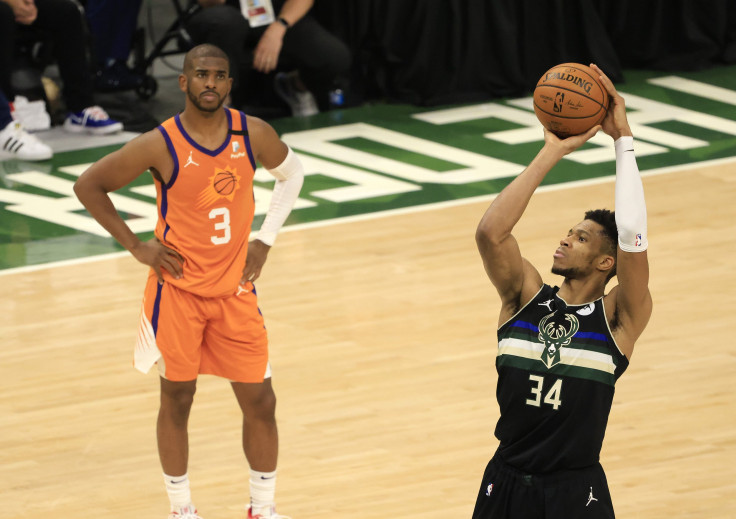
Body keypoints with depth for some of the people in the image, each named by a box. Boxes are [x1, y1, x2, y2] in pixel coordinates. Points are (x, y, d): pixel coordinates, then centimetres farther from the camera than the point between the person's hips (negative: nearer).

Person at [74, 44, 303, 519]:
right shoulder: (161, 146, -16)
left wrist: (266, 239, 5)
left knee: (260, 402, 3)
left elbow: (292, 173, 14)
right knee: (177, 399, 7)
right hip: (178, 289, -3)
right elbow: (88, 186, -7)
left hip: (235, 290, 3)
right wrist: (136, 246, -8)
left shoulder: (253, 134, -7)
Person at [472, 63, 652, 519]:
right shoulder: (526, 295, 4)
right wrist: (552, 154, -12)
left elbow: (633, 238, -21)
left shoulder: (617, 318, -5)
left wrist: (623, 140, -15)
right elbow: (490, 233, -12)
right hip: (507, 481, 3)